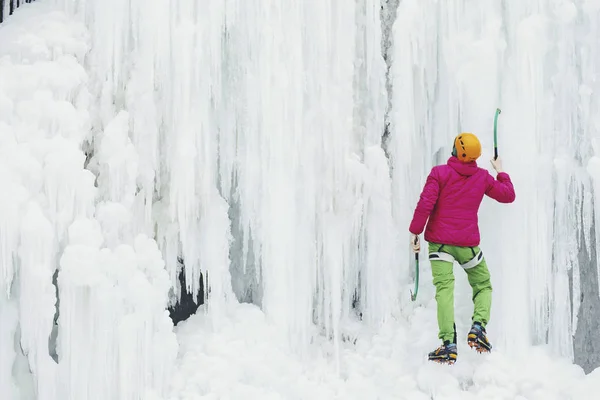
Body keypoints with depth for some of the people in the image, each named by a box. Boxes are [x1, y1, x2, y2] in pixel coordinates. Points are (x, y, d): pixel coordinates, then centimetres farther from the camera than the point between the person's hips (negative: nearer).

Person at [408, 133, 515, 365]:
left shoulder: (439, 173, -6)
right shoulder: (483, 177, 4)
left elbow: (425, 204, -13)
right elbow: (508, 196, 17)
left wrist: (415, 232, -4)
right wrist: (501, 172, 32)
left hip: (439, 241, -2)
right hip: (468, 243, 2)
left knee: (444, 289, -7)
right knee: (483, 286, 19)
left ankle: (448, 344, -17)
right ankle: (478, 327, -6)